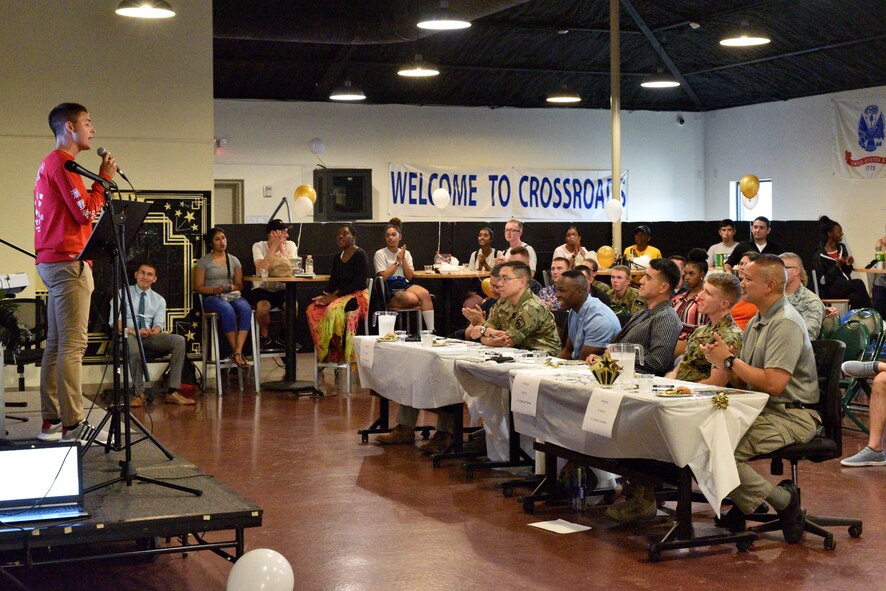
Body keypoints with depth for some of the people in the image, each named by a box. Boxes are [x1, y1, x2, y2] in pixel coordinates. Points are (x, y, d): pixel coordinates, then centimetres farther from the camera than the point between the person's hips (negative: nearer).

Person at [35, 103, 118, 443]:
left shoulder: (50, 163, 21)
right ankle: (71, 424, -11)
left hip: (52, 262, 11)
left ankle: (51, 421, 12)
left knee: (56, 345, 10)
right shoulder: (62, 162, -10)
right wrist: (104, 178, -6)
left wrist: (101, 179, 14)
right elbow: (87, 212, -15)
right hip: (68, 262, -11)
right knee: (72, 345, -11)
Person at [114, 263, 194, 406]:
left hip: (150, 336, 3)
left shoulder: (159, 300, 17)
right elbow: (115, 321, -1)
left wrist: (154, 331, -21)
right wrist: (132, 331, -19)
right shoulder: (122, 294, 9)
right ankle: (139, 394, -22)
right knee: (135, 350, -40)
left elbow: (159, 324, 5)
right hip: (128, 335, -3)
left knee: (179, 340, -24)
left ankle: (172, 392, -28)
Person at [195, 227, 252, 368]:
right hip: (212, 298, -3)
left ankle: (238, 352, -40)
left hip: (233, 296, 3)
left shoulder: (234, 260, 18)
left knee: (246, 308, -34)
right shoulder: (203, 262, 7)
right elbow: (198, 287, 4)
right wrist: (214, 290, -14)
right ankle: (235, 351, -32)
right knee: (228, 310, -40)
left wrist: (233, 287, -5)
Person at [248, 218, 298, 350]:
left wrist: (282, 247, -17)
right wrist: (274, 247, -22)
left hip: (283, 289, 2)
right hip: (263, 288, -2)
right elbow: (262, 270, -25)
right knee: (263, 306, -35)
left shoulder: (290, 245, -1)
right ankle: (265, 337, -5)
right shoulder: (259, 246, -7)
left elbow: (292, 270, -16)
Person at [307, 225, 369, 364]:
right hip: (339, 295, 8)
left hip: (357, 295, -8)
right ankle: (323, 352, -16)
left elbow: (359, 283, -16)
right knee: (312, 309, -17)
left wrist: (335, 296, -19)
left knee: (333, 310, -35)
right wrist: (325, 295, -8)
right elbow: (333, 281, 13)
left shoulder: (360, 255, -7)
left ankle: (336, 354, -24)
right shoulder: (337, 258, 17)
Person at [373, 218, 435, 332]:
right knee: (412, 299, -35)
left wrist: (403, 259, -4)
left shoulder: (406, 253, 16)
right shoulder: (380, 254, 4)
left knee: (425, 293, -29)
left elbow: (410, 277, 6)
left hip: (405, 285, 4)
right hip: (390, 290, -4)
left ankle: (431, 330, -33)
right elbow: (384, 277, -7)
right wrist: (397, 261, -3)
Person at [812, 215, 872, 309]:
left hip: (845, 286, 5)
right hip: (828, 290, -5)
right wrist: (837, 266, -17)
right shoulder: (820, 255, -9)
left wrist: (848, 265, -2)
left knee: (855, 298, -31)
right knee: (858, 283, -29)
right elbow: (822, 280, -11)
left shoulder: (841, 248, 12)